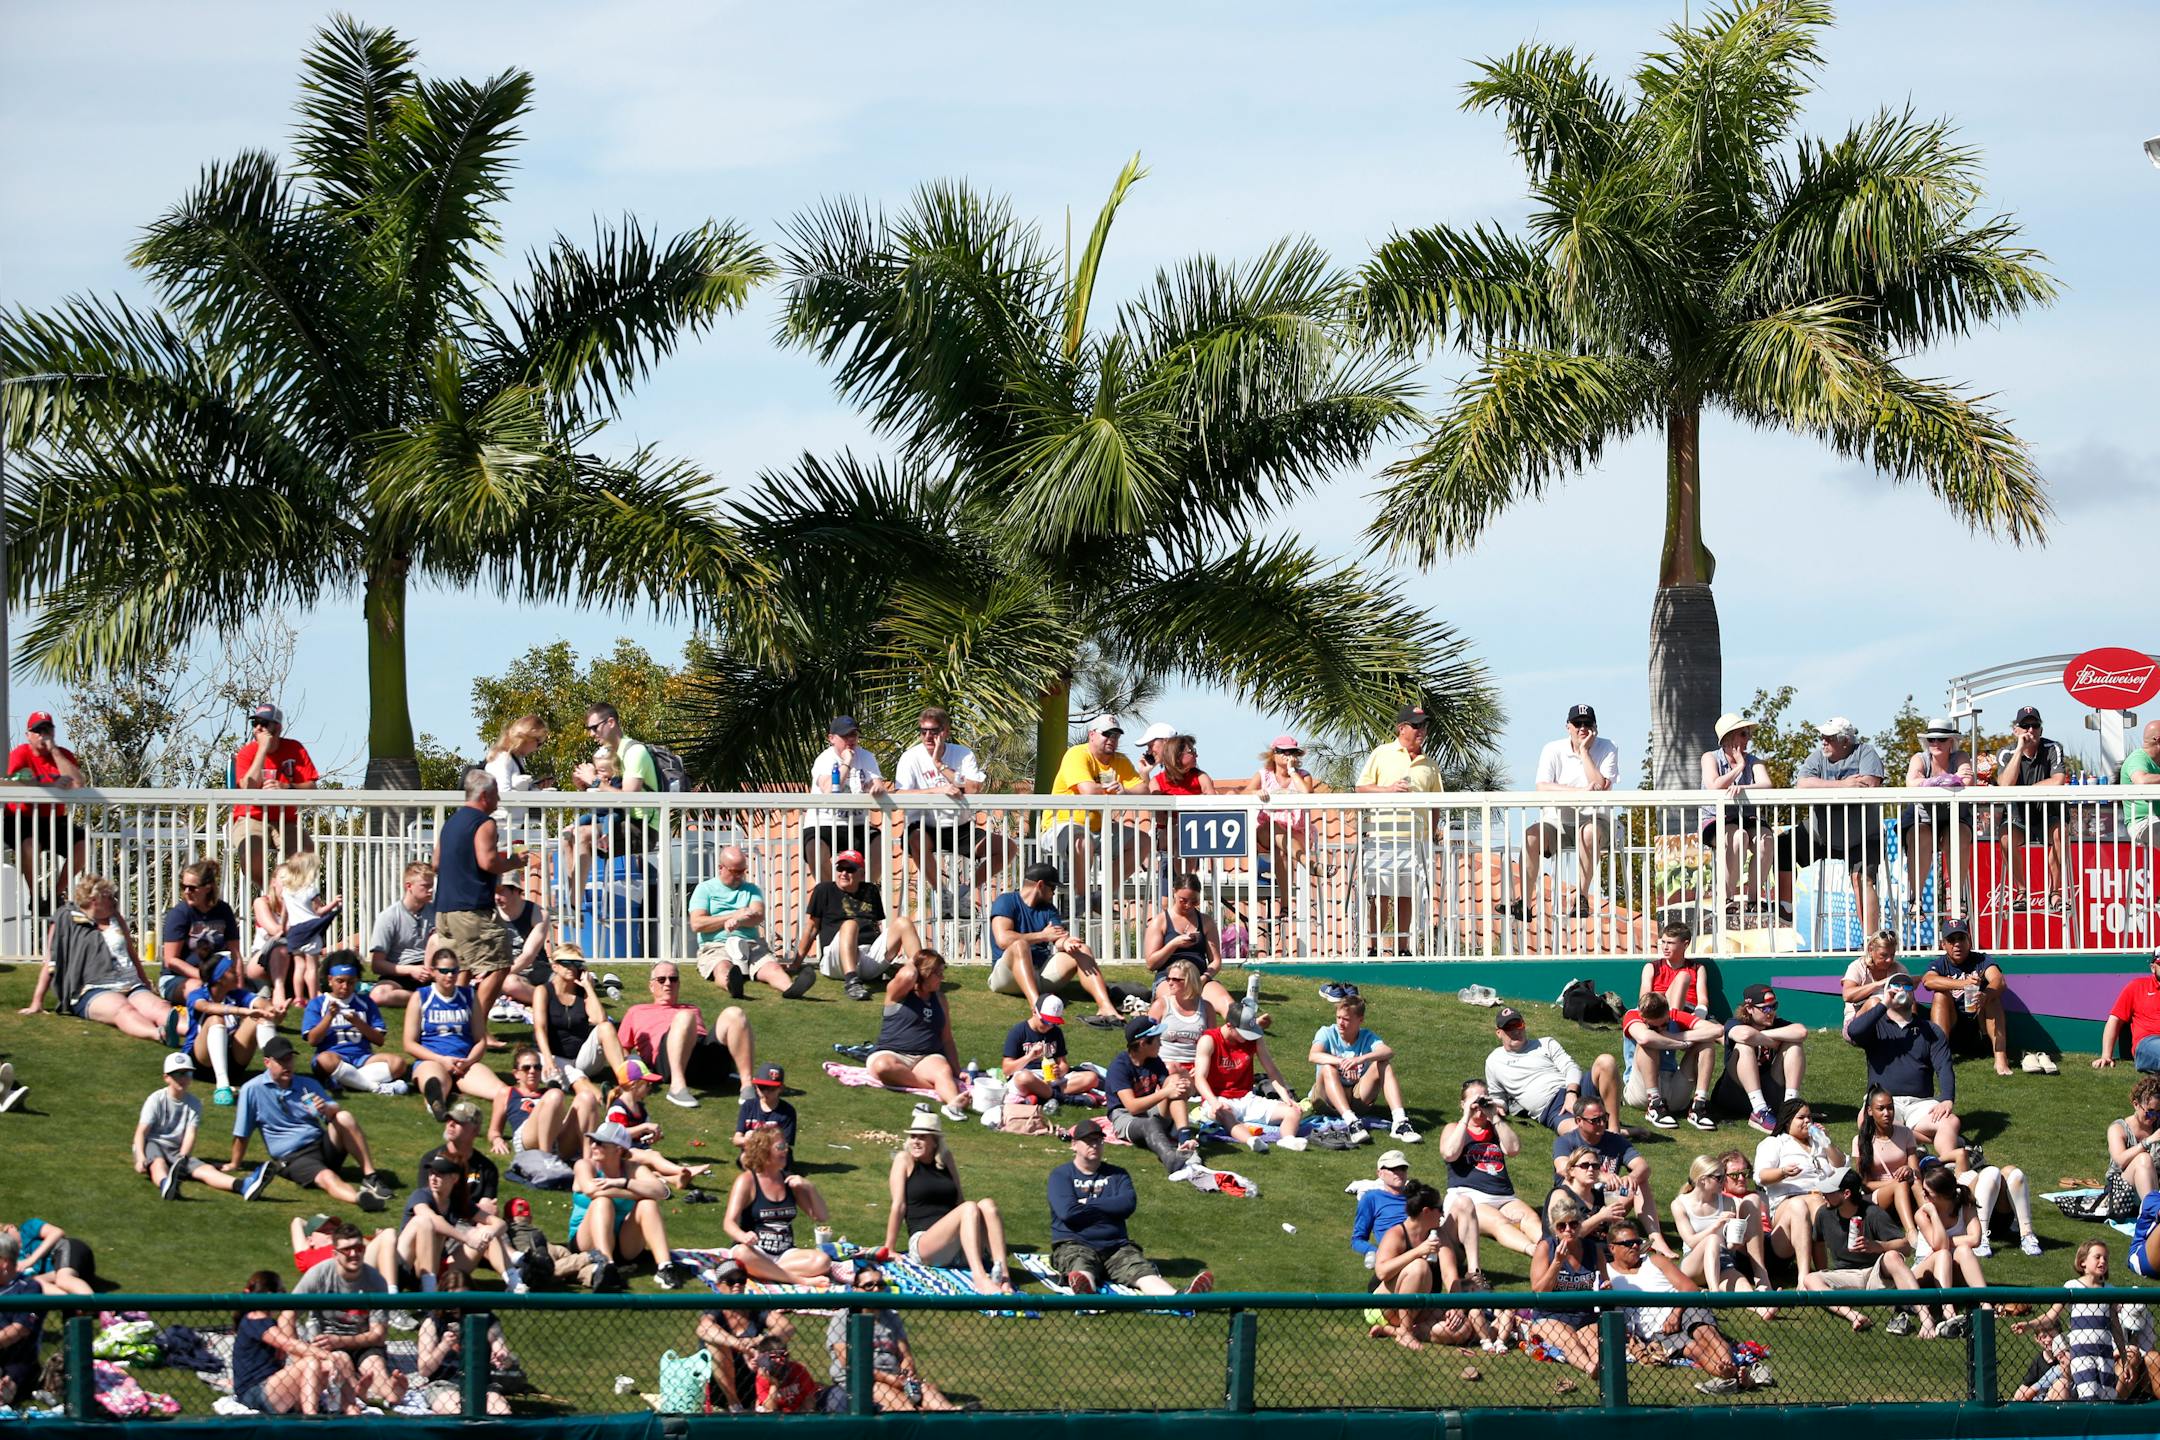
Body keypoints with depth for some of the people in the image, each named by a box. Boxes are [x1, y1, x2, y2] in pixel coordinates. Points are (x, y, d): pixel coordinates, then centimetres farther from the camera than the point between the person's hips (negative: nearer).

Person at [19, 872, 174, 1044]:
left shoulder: (116, 919, 25)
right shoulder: (65, 923, 10)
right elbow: (50, 965, 9)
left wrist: (148, 989, 36)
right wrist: (37, 1003, 4)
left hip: (131, 987, 5)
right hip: (92, 991, -5)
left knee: (158, 1009, -30)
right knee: (124, 1011, -39)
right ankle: (159, 1034, -71)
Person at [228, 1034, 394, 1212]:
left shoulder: (307, 1085, 13)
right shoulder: (252, 1090, -1)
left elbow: (334, 1109, 1)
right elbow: (241, 1134, 4)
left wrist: (327, 1109, -22)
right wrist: (234, 1165, 8)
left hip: (323, 1144, 5)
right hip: (293, 1157, -5)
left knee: (344, 1117, -24)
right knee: (326, 1177, -36)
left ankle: (370, 1176, -24)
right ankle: (359, 1199, -67)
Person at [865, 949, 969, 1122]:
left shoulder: (938, 998, 19)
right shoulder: (898, 991, 4)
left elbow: (947, 1039, 22)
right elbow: (907, 975, -21)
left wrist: (957, 1072, 15)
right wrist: (911, 963, 3)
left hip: (928, 1058, 3)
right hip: (890, 1053, -3)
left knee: (944, 1070, -33)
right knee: (883, 1067, -40)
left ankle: (953, 1103, -65)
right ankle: (945, 1089, -39)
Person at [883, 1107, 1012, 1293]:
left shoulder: (946, 1158, 17)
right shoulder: (905, 1159, 5)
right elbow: (898, 1206, -1)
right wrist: (888, 1250, -3)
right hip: (922, 1242, -5)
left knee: (988, 1205, -23)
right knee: (969, 1209, -29)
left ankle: (1003, 1276, -40)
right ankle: (979, 1278, -51)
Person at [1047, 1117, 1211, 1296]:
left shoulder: (1117, 1175, 21)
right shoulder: (1061, 1176, 11)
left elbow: (1128, 1204, 1)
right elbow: (1067, 1212, -8)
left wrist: (1087, 1204, -2)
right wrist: (1109, 1210, 1)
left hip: (1115, 1246, 3)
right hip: (1073, 1246, -3)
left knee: (1141, 1269, -27)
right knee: (1082, 1266, -40)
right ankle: (1085, 1292, -79)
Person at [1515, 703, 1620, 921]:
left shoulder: (1607, 749, 0)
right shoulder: (1553, 750, 2)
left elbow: (1601, 788, -15)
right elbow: (1542, 788, -12)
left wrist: (1584, 751, -12)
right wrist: (1581, 792, -23)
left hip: (1595, 819, -1)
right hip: (1558, 822, 1)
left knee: (1588, 832, -38)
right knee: (1531, 834, -29)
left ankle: (1582, 897, -31)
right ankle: (1525, 902, -29)